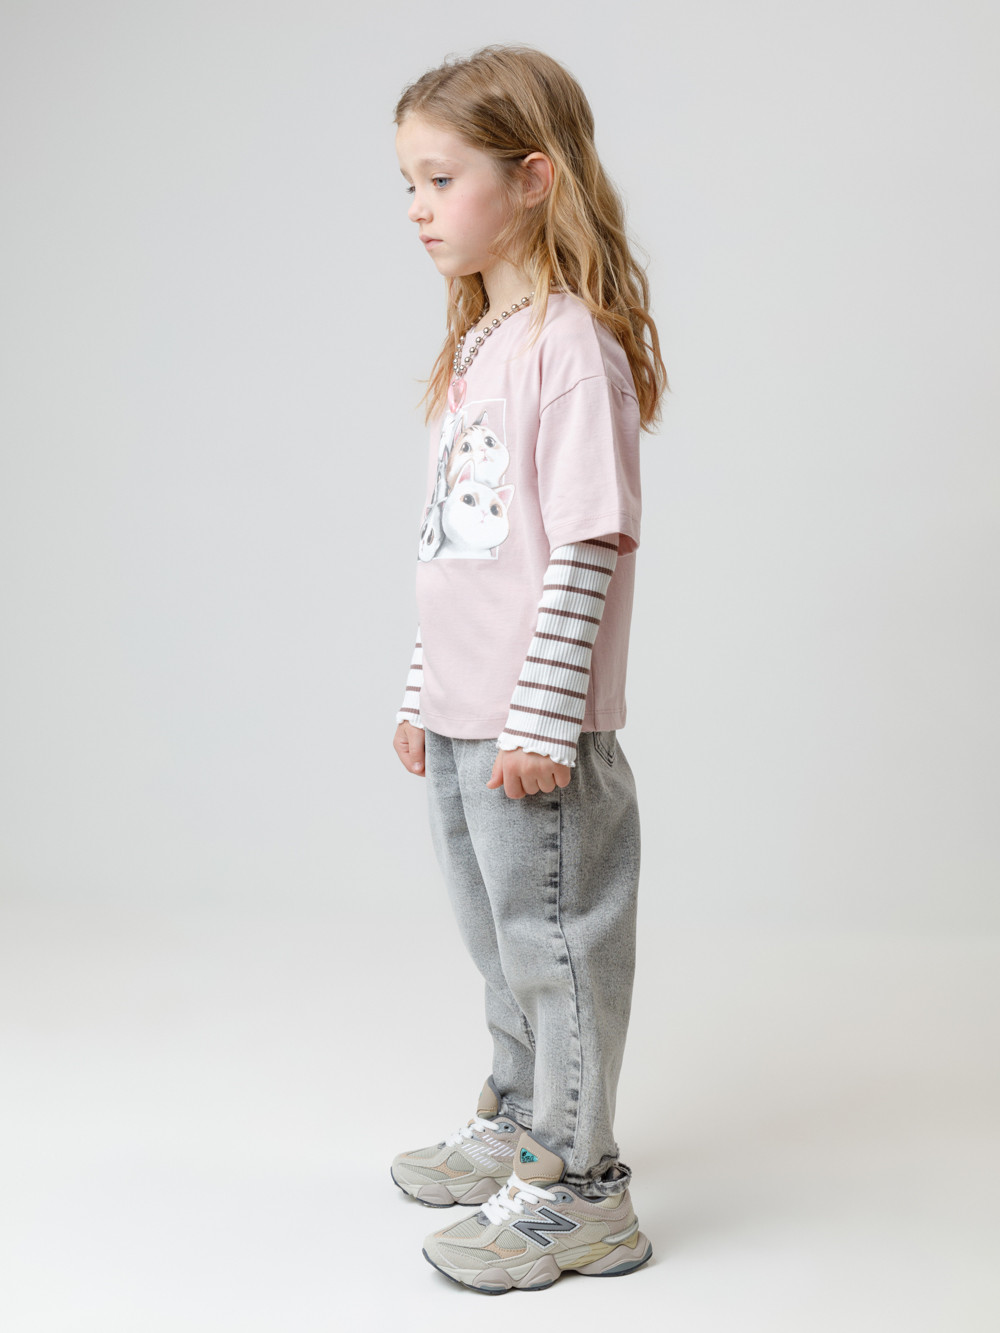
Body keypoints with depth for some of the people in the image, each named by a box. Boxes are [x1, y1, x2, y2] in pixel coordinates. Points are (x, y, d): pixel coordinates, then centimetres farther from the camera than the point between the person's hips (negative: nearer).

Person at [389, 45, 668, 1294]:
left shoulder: (574, 345, -15)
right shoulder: (474, 350, 13)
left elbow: (588, 548, -19)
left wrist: (541, 721, -20)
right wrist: (424, 698, 18)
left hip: (538, 728, -9)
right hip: (462, 723, 9)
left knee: (559, 941, 2)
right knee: (499, 936, 21)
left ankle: (579, 1190, 17)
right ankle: (517, 1121, 40)